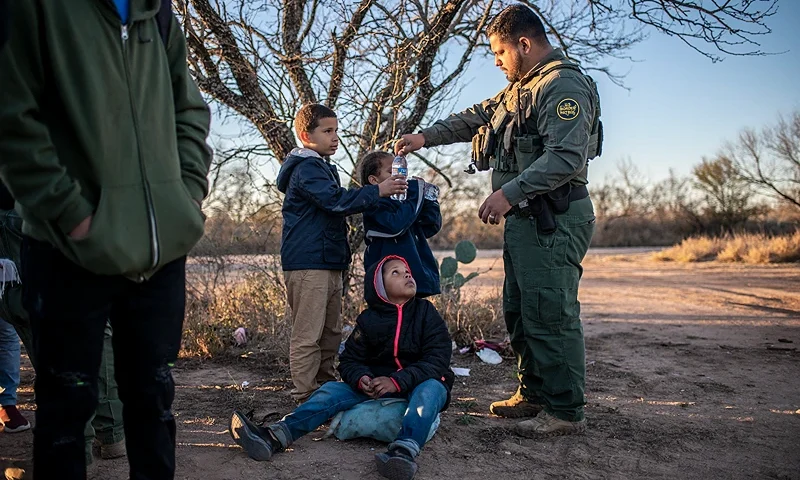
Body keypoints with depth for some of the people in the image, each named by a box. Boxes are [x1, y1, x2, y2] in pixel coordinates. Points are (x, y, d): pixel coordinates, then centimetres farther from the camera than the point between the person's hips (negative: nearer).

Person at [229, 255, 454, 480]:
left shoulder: (426, 313, -7)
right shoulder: (368, 320, 0)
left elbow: (438, 359, -16)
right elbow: (350, 360, 2)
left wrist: (398, 381, -30)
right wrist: (361, 379, -23)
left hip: (417, 386, -2)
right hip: (377, 385, 3)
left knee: (432, 388, -36)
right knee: (332, 389, -17)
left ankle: (404, 451, -59)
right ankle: (275, 437, -37)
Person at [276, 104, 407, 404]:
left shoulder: (324, 167, 22)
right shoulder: (306, 169, -11)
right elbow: (335, 200, -22)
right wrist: (377, 191, -21)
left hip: (329, 261, 11)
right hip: (308, 263, -11)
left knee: (331, 331, 16)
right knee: (308, 334, -6)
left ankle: (327, 388, 27)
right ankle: (306, 398, 1)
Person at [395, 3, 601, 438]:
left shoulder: (564, 85, -12)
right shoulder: (520, 88, 22)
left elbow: (566, 157, -23)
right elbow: (475, 119, 28)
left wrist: (508, 193, -25)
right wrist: (426, 136, 18)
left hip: (553, 221, -10)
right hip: (525, 218, 11)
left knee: (550, 314, -8)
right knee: (518, 311, 14)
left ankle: (566, 411, 3)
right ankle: (534, 394, 26)